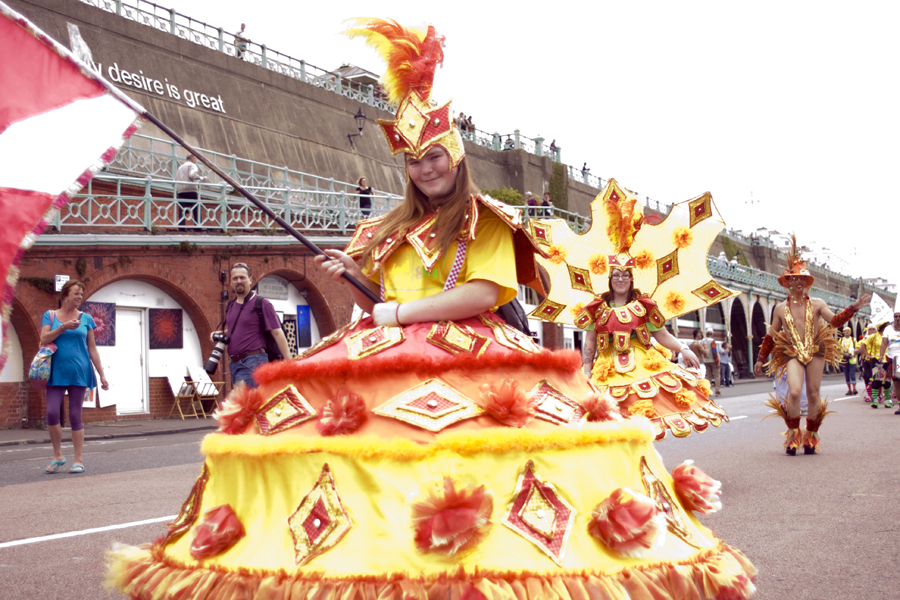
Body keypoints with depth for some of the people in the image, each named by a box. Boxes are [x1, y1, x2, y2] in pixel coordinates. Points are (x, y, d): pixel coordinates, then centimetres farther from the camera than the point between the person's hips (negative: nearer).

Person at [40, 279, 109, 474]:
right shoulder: (50, 315, 7)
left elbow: (92, 349, 9)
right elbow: (44, 339, -6)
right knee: (52, 413, -8)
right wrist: (63, 327, -17)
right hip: (57, 372, 0)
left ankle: (78, 460, 9)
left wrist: (102, 375, 5)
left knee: (75, 416, 1)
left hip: (79, 372, 0)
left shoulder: (86, 318, 8)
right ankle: (57, 455, 12)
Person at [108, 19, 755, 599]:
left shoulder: (487, 223, 5)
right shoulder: (391, 231, 21)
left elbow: (484, 293, -11)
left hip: (467, 358, -5)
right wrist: (351, 278, 5)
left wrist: (400, 312, -11)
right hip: (388, 359, 5)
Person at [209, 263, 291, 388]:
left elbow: (277, 333, -9)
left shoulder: (262, 304, -4)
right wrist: (220, 334, 9)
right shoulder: (231, 306, 17)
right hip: (234, 363, 8)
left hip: (253, 361, -8)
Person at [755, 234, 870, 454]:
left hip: (816, 352, 1)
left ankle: (811, 435, 18)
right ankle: (793, 433, -4)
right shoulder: (781, 309, 8)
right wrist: (761, 359, 15)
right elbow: (770, 336, 14)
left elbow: (835, 321, 0)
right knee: (794, 391, -21)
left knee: (813, 393, 1)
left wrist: (854, 307, -12)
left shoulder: (817, 304, 8)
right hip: (792, 354, -1)